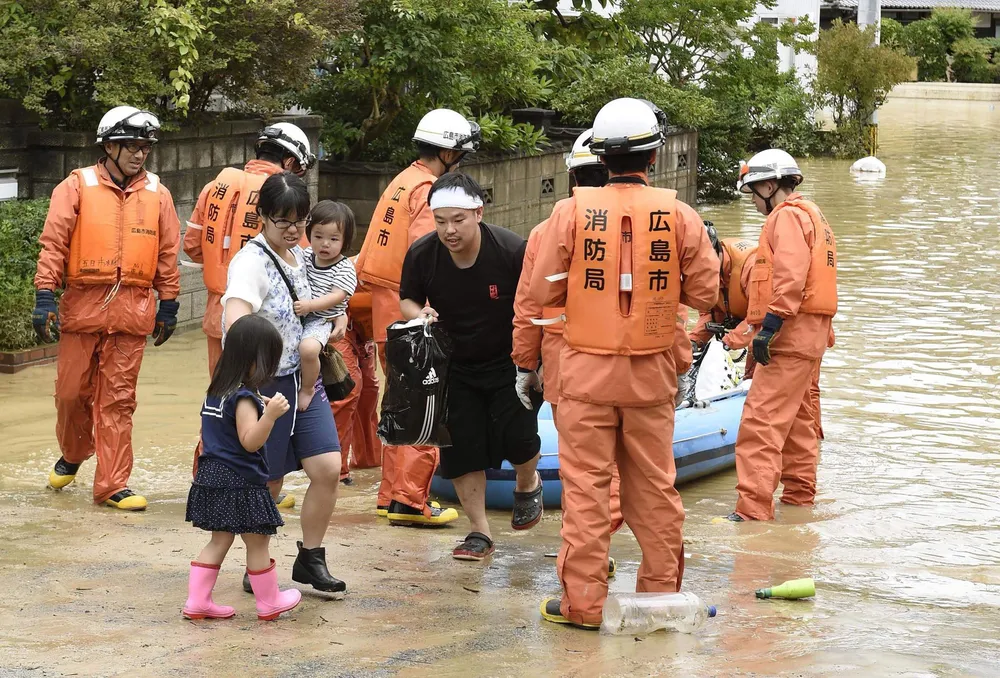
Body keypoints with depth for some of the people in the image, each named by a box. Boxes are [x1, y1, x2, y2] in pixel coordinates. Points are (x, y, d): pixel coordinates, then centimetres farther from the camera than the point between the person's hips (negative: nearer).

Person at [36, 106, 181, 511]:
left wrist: (168, 305, 12)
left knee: (118, 399, 1)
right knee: (72, 392, 5)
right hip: (83, 304, -1)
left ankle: (112, 485, 5)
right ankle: (72, 454, 34)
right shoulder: (77, 186, 1)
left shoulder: (156, 194, 8)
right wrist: (45, 296, -8)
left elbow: (168, 252, 13)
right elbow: (53, 242, -1)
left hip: (132, 310, 1)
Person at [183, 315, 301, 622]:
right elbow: (250, 442, -24)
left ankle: (197, 601, 13)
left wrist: (260, 409, 21)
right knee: (257, 542, 6)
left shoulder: (217, 391, 8)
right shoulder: (243, 397, -20)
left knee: (220, 539, 16)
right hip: (240, 483, -9)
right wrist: (270, 416, -35)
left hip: (213, 477, 9)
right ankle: (269, 602, 19)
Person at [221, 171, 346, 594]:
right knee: (267, 486, 4)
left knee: (328, 468, -3)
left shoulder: (298, 255, 5)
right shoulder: (251, 263, -20)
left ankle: (310, 559, 13)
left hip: (304, 379, 7)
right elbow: (235, 325, -36)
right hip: (266, 384, -7)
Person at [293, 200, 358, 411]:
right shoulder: (306, 255, 6)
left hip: (321, 320, -7)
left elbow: (337, 297, -20)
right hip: (297, 315, 7)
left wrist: (310, 305, -33)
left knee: (308, 348, -33)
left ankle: (307, 389, -7)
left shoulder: (344, 268, -9)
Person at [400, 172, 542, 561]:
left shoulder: (512, 251, -22)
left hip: (509, 363, -3)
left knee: (517, 437, -12)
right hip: (455, 366, 3)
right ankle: (480, 532, 14)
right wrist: (418, 314, -18)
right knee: (462, 448, 0)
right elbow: (407, 299, 3)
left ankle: (528, 485, 25)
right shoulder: (421, 255, -14)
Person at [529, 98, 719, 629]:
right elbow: (705, 294, 1)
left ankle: (583, 601, 4)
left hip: (587, 369, -2)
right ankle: (661, 590, 21)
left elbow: (544, 292, -2)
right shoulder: (680, 216, -4)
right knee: (653, 483, 12)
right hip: (652, 372, 2)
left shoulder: (571, 212, -7)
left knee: (585, 484, 3)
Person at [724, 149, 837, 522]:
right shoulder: (811, 214, 24)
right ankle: (799, 494, 29)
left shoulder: (787, 215, -9)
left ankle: (754, 508, -23)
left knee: (761, 420, -16)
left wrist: (770, 326, -26)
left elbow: (791, 276, -22)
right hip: (810, 333, 11)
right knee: (799, 417, 19)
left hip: (791, 335, -11)